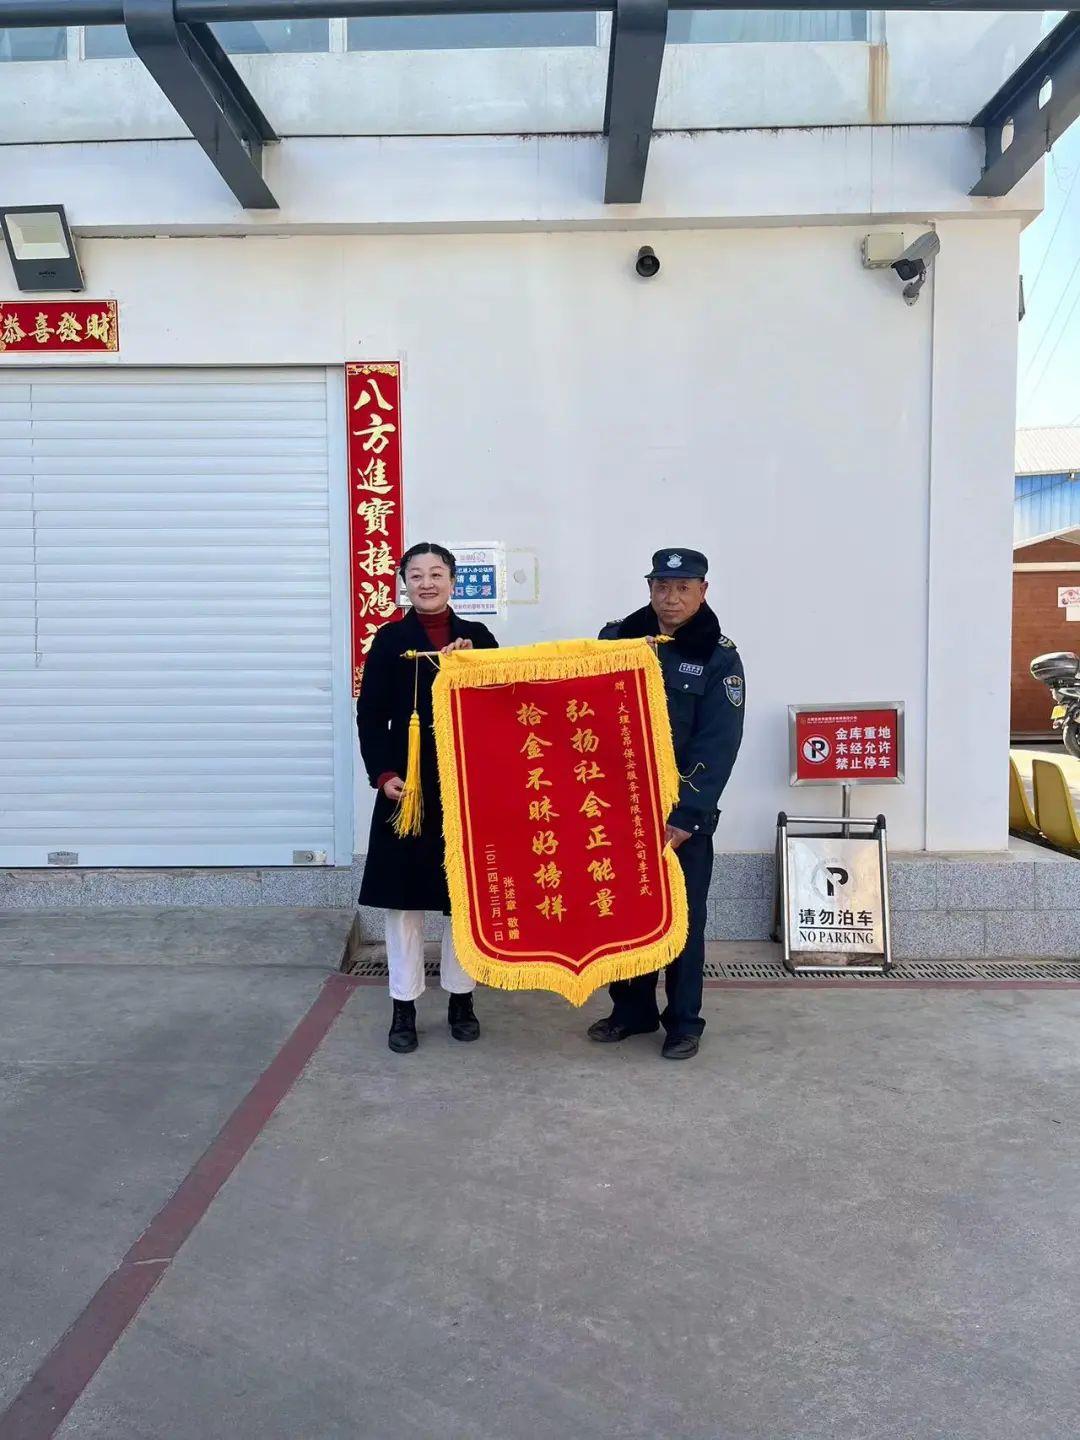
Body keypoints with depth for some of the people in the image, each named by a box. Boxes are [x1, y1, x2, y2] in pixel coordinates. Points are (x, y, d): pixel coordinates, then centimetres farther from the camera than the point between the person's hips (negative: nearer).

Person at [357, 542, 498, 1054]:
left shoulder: (477, 638, 6)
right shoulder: (389, 640, 3)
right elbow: (370, 715, -1)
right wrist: (382, 774, -12)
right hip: (408, 784, -1)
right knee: (404, 896, 4)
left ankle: (461, 999, 23)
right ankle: (404, 1007, 16)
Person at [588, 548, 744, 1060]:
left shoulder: (719, 658, -7)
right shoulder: (617, 638, 2)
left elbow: (716, 749, -12)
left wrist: (684, 818, -17)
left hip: (684, 813, -3)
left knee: (682, 917, 6)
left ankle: (684, 1021, 20)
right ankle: (632, 1009, 27)